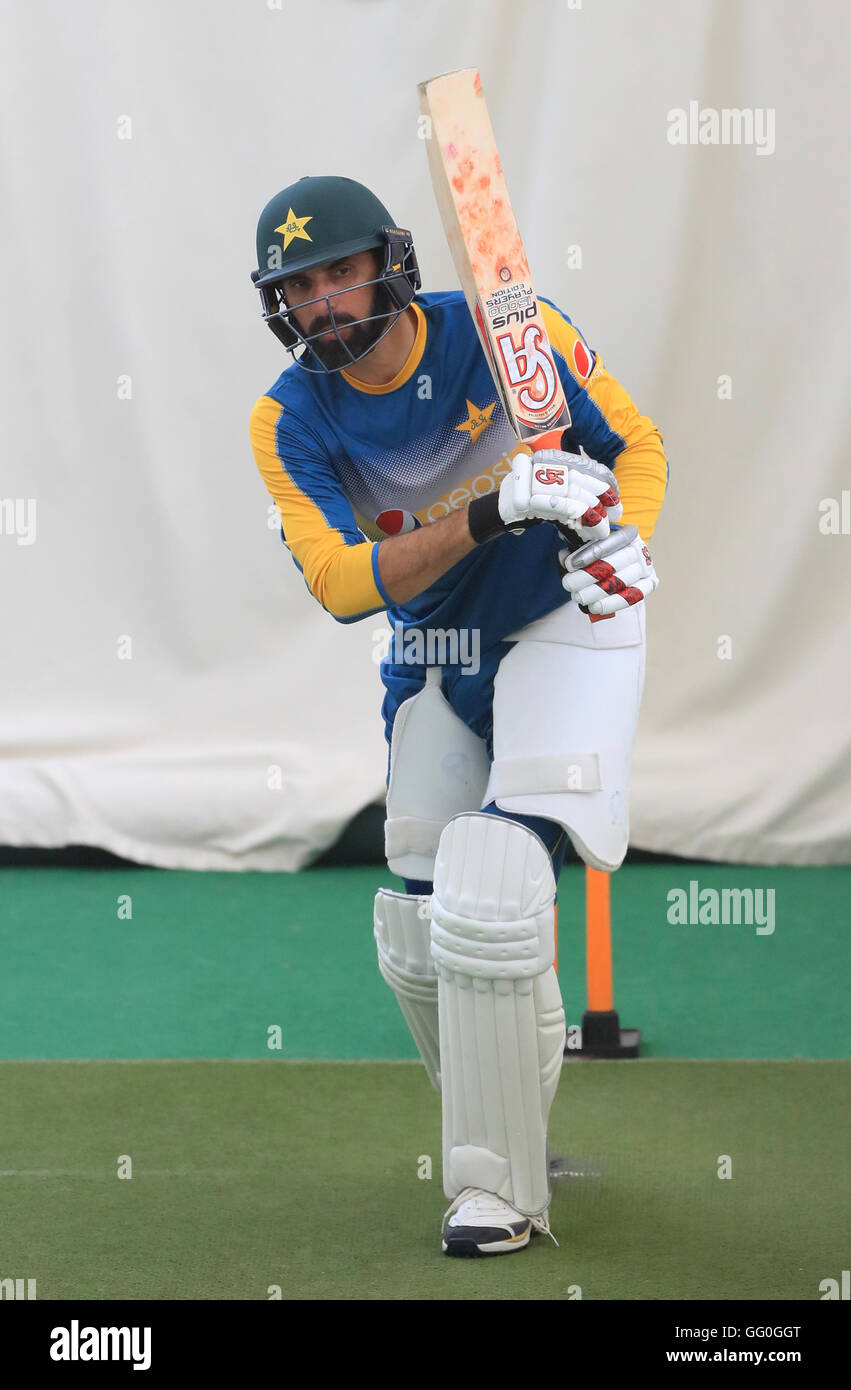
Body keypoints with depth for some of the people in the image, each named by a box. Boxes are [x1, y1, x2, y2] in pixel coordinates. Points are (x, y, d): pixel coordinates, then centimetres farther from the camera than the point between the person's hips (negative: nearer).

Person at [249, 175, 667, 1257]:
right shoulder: (290, 422, -9)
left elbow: (635, 445, -1)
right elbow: (341, 583, -21)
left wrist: (618, 538, -21)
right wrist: (489, 515, -34)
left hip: (565, 624, -4)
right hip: (436, 660, 4)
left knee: (489, 884, -22)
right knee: (420, 937, 6)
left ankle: (499, 1185, -13)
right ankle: (505, 1137, 32)